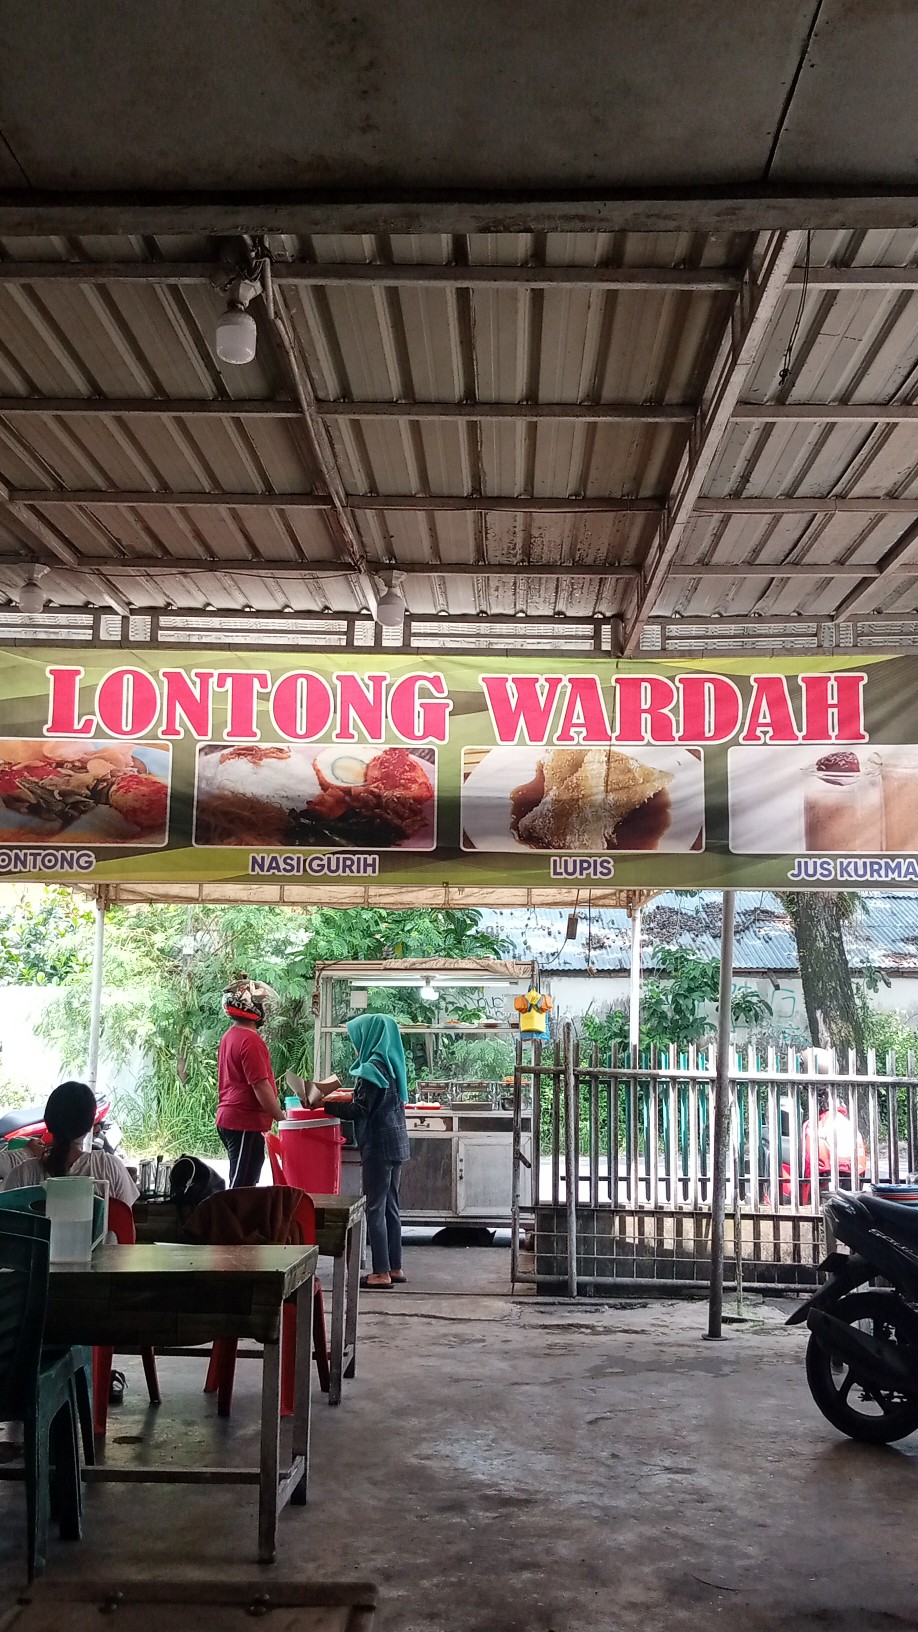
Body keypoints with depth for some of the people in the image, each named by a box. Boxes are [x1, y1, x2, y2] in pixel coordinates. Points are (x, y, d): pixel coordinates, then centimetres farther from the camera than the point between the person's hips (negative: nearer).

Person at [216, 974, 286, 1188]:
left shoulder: (229, 1036, 14)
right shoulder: (250, 1040, -17)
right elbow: (261, 1086, -20)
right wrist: (281, 1117, -12)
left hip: (230, 1118, 10)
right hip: (246, 1122, -10)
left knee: (244, 1182, 14)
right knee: (241, 1186, -7)